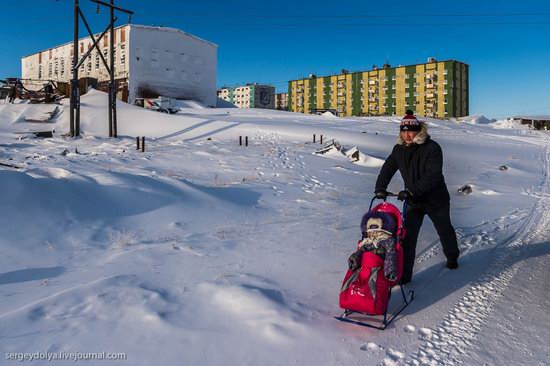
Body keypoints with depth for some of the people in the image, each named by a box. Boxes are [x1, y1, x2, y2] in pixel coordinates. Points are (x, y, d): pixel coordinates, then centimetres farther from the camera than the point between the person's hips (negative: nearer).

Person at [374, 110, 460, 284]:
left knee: (445, 231, 21)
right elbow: (388, 168, 4)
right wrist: (380, 188, -11)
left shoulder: (432, 148, -23)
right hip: (413, 201, 3)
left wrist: (411, 190, -39)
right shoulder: (399, 149, -5)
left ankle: (452, 257, 49)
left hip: (436, 200, -3)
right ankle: (404, 274, 1)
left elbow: (433, 175, -31)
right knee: (407, 237, -7)